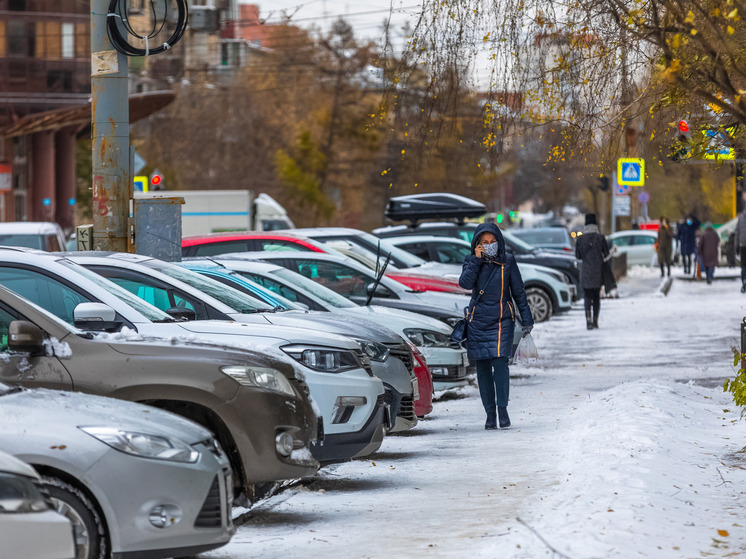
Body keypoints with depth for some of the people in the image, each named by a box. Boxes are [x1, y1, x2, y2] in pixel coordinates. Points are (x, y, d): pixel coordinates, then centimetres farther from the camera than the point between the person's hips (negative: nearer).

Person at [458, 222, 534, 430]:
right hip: (478, 321, 2)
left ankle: (502, 409, -9)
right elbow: (465, 283, -16)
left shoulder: (508, 261, 0)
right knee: (483, 368, 2)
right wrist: (476, 260, -16)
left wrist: (527, 319, 3)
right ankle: (490, 413, 8)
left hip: (502, 321, -2)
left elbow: (519, 292, 5)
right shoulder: (472, 261, 3)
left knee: (500, 363, -16)